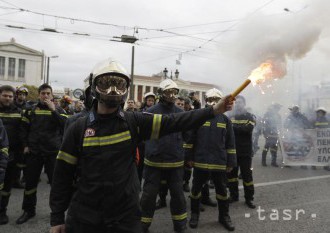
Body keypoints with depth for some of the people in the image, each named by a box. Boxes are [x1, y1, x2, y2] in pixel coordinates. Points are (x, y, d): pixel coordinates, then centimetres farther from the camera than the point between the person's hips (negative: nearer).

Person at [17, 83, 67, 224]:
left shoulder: (57, 111, 3)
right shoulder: (31, 111, 8)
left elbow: (65, 125, -14)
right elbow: (24, 129, 12)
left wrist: (53, 110, -18)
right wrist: (25, 145, 2)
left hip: (53, 152, -2)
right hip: (34, 152, 2)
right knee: (30, 182, 9)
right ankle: (28, 210, 26)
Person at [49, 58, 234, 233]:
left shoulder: (135, 122, -3)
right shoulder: (79, 128, -5)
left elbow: (174, 122, -10)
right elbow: (63, 175, -1)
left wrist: (214, 111, -18)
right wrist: (57, 217, 0)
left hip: (126, 218, 1)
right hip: (84, 218, 0)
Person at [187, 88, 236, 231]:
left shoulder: (225, 120, 5)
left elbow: (230, 143, 6)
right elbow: (190, 139, 2)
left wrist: (231, 162, 4)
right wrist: (189, 157, -2)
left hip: (220, 163, 1)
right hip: (200, 161, -1)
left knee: (222, 190, 13)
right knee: (196, 188, 11)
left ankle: (224, 216, 30)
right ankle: (195, 214, 29)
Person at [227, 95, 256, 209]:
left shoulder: (250, 117, 0)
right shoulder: (230, 117, 10)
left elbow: (247, 129, -19)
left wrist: (233, 126, -20)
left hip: (245, 152, -3)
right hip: (232, 151, 4)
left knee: (247, 175, 2)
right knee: (231, 174, 10)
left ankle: (249, 198, 14)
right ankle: (233, 195, 25)